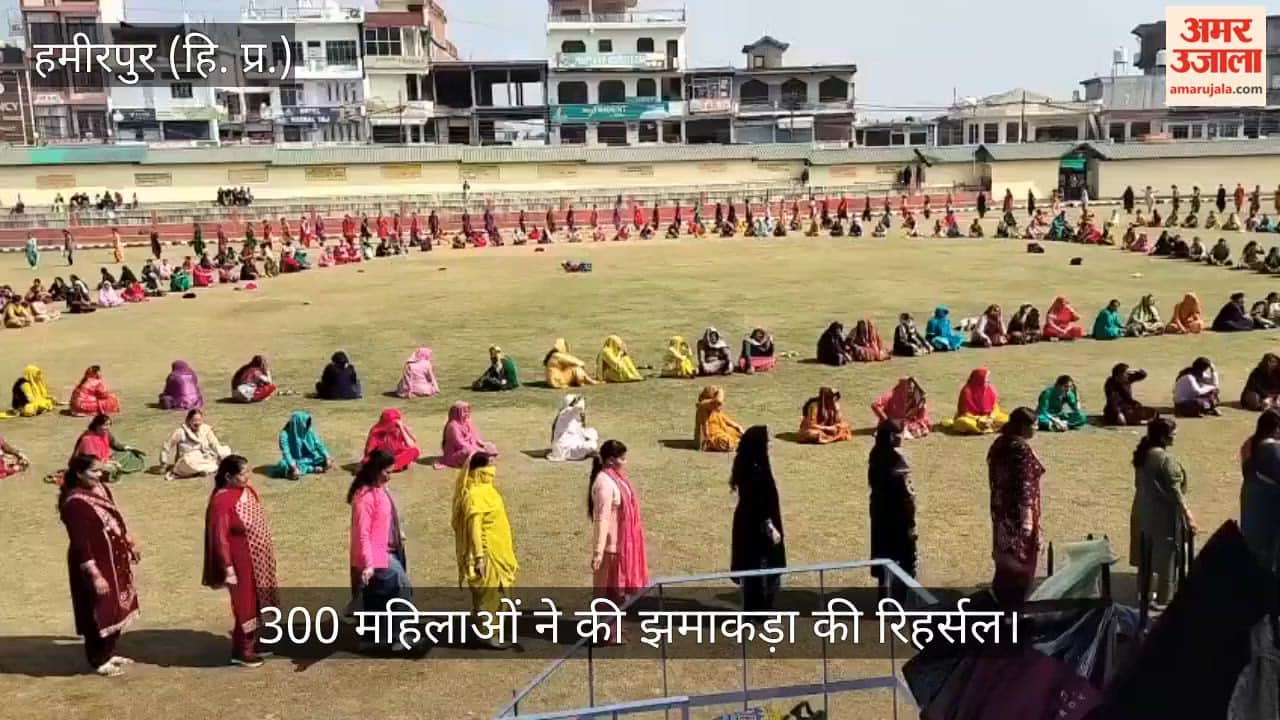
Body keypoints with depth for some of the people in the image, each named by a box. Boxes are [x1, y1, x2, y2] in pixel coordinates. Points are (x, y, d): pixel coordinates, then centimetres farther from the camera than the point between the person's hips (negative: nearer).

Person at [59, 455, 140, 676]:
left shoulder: (101, 489, 2)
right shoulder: (74, 504, -24)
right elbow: (80, 544, -25)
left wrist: (130, 544, 22)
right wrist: (95, 575, -26)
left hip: (115, 561, 9)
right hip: (95, 564, -9)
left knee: (116, 607, 18)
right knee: (99, 612, 5)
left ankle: (109, 653, 34)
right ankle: (99, 661, 20)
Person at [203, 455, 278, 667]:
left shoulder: (248, 491, 2)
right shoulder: (221, 502, -22)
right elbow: (220, 538, -21)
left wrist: (267, 553, 19)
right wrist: (228, 568, -22)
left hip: (258, 559, 8)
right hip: (242, 562, -8)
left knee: (256, 603, 18)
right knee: (245, 605, 3)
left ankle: (253, 643, 33)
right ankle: (241, 652, 18)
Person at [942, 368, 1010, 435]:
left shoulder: (990, 389, -4)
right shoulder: (967, 391, -16)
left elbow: (995, 407, 1)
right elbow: (964, 412, -13)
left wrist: (991, 418, -17)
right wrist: (978, 419, -24)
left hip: (988, 417, 5)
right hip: (972, 417, -5)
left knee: (1006, 418, -19)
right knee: (964, 422, -36)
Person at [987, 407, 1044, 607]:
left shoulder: (1000, 444, 6)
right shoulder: (1022, 449, -20)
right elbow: (1025, 485, -22)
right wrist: (1028, 517, -20)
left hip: (1001, 508, 8)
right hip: (1018, 510, -8)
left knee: (1006, 555, 18)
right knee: (1021, 558, 4)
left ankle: (1000, 597, 27)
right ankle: (1014, 602, 12)